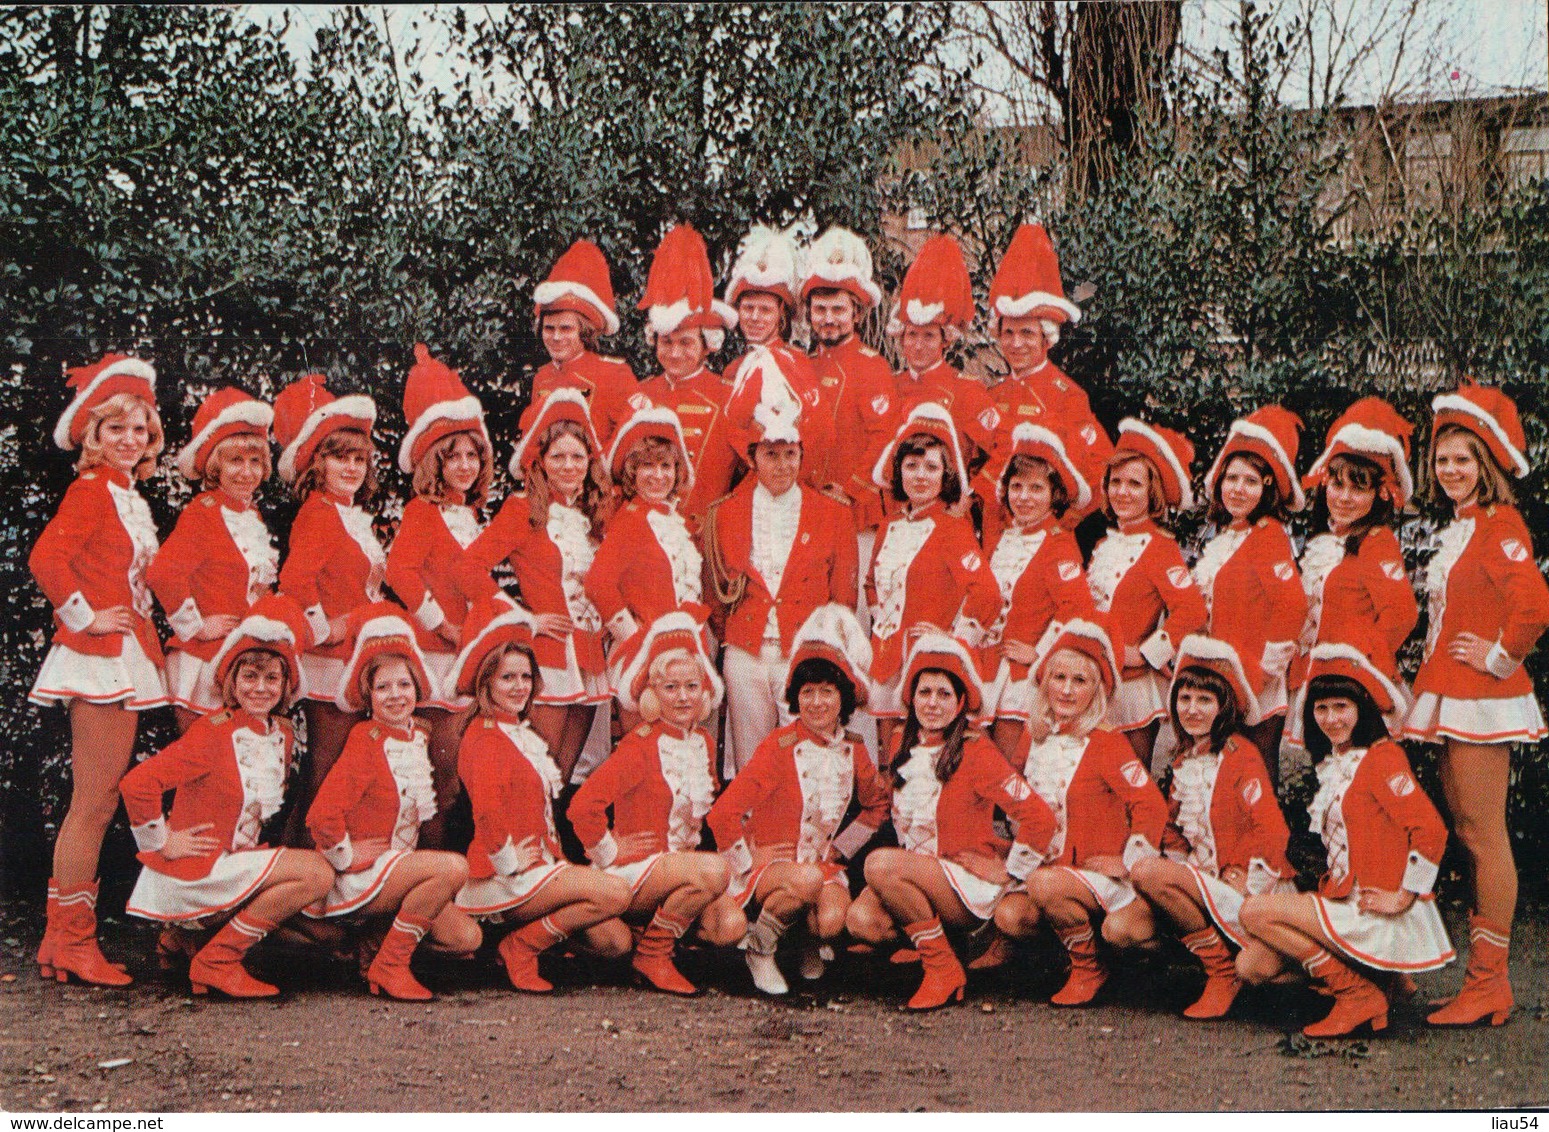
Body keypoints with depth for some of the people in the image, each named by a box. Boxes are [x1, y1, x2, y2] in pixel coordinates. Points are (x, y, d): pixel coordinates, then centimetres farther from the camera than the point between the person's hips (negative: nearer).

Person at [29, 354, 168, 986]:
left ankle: (65, 936, 17)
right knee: (94, 803, -6)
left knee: (99, 802, 11)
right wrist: (84, 617, -15)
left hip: (125, 658, 9)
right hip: (101, 654, -9)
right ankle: (71, 940, 0)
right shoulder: (91, 491, -9)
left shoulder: (127, 497, 18)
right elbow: (45, 557, -22)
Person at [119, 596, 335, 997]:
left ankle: (184, 932, 14)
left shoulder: (283, 734, 6)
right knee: (317, 873, -18)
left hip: (236, 859, 8)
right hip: (195, 870, -8)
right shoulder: (213, 733, -17)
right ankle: (217, 962, -9)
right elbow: (136, 784, -23)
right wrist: (161, 843, -15)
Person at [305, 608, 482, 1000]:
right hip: (359, 878, -7)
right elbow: (322, 813, -23)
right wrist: (344, 855, -13)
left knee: (467, 938, -7)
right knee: (453, 867, -29)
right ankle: (390, 965, -17)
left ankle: (377, 941, 12)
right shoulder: (366, 740, -15)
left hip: (398, 870, 7)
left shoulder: (419, 736, 8)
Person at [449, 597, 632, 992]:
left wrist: (554, 856, 13)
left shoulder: (523, 734, 18)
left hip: (540, 865, 9)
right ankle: (521, 947, -9)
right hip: (505, 876, -9)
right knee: (616, 893, -22)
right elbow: (485, 805, -28)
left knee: (615, 943, -2)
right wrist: (507, 859, -19)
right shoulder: (484, 735, -12)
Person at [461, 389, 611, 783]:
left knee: (564, 776, 9)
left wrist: (608, 621, 9)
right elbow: (470, 565, -14)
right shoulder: (524, 510, -4)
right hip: (548, 656, -6)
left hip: (589, 654, 6)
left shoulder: (593, 514, 16)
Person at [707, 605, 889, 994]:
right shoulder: (780, 746, -13)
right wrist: (747, 858, -10)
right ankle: (760, 946, -9)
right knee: (807, 880, -38)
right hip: (770, 860, -4)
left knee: (831, 923, -29)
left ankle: (810, 941, 11)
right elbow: (722, 813, -14)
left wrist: (843, 845, 12)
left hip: (822, 862, 4)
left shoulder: (854, 751, 3)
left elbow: (878, 804, 23)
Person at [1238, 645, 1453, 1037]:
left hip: (1373, 912, -9)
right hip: (1343, 899, 9)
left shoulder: (1381, 758, -12)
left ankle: (1359, 994, -7)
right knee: (1252, 966, -1)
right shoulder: (1333, 764, 15)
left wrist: (1403, 898, -17)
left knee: (1254, 913, -14)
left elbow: (1431, 830, -21)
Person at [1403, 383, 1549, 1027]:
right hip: (1452, 698, 10)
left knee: (1484, 836, -6)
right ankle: (1485, 976, 17)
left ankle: (1488, 982, -1)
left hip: (1481, 698, -10)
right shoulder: (1460, 528, 16)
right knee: (1465, 830, 11)